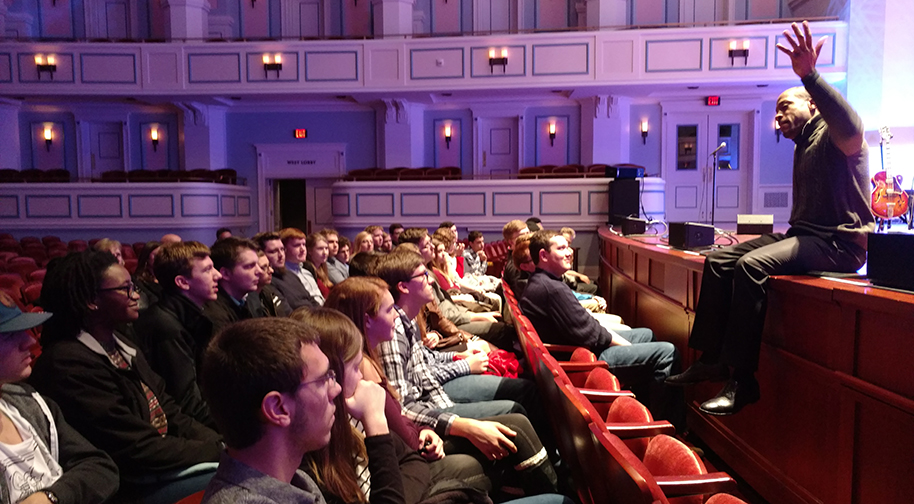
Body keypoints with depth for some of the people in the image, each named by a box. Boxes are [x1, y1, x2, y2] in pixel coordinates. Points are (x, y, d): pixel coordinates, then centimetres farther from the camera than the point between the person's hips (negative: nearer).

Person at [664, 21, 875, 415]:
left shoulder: (831, 135, -5)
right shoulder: (804, 147, 25)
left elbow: (850, 128, -32)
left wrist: (809, 75, -41)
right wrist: (777, 237, 11)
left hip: (838, 242, -10)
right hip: (805, 235, 10)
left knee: (752, 264, -33)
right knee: (718, 260, 0)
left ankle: (742, 380, -28)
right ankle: (712, 358, -3)